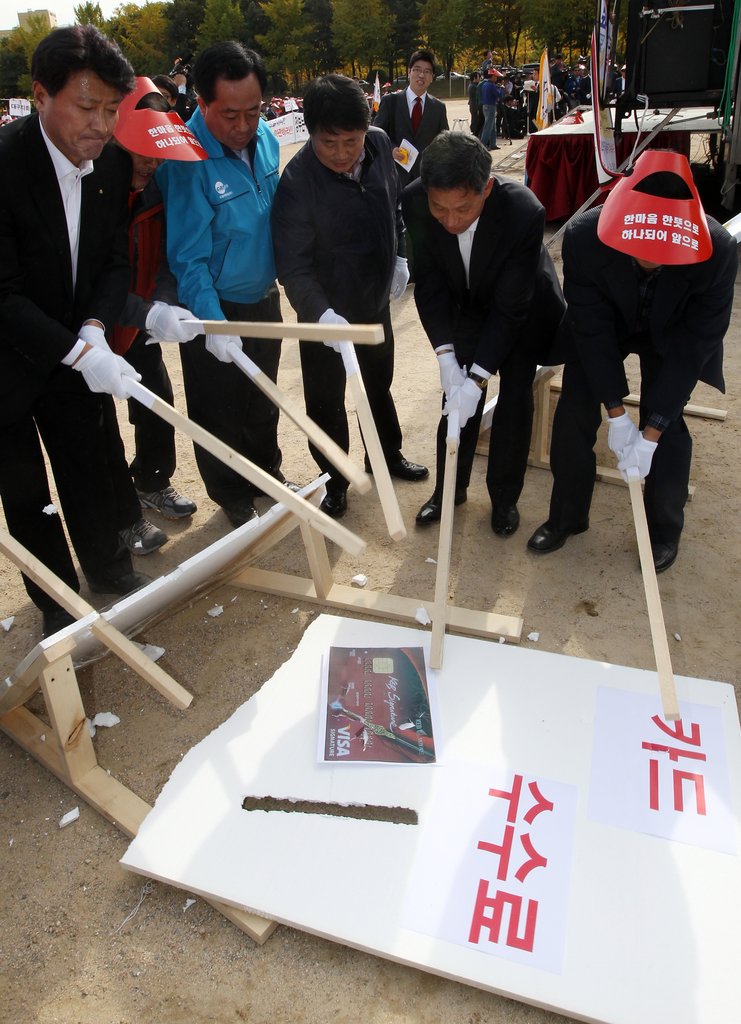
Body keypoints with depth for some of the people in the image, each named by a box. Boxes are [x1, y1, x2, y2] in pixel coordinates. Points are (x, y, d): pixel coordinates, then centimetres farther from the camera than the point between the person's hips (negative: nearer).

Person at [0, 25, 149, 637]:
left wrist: (95, 327, -17)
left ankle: (109, 568, 39)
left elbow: (114, 261, 0)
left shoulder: (111, 162, -7)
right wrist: (79, 352, -32)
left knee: (91, 467, 17)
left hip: (79, 347, 5)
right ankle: (56, 602, 30)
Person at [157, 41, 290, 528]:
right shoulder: (186, 160, -23)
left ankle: (267, 472, 44)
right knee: (222, 412, 11)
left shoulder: (265, 138, -3)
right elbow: (189, 258, -23)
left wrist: (279, 275, 13)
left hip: (264, 297, 6)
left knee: (263, 400, 22)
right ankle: (233, 497, 31)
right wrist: (213, 323, -32)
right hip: (215, 309, -6)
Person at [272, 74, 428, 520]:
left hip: (375, 299, 6)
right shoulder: (298, 182, -27)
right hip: (325, 310, -5)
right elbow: (294, 266, -27)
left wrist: (399, 256, 10)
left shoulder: (380, 145, -10)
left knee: (380, 383, 23)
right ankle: (334, 480, 29)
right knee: (327, 399, 8)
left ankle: (388, 453, 46)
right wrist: (322, 313, -41)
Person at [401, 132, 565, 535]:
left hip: (523, 310, -2)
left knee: (514, 398, 1)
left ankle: (504, 496, 19)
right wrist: (445, 357, -29)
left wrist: (478, 377, -37)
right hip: (464, 306, 3)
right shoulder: (415, 202, -29)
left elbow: (511, 306, -32)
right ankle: (449, 487, 23)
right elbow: (429, 282, -20)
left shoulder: (524, 212, -38)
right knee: (456, 394, 4)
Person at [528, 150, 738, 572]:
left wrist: (651, 431, -29)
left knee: (668, 426, -9)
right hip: (604, 324, 1)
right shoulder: (584, 236, -35)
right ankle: (567, 516, 18)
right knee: (574, 416, -3)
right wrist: (617, 413, -25)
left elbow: (694, 345, -28)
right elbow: (591, 328, -26)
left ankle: (665, 531, 14)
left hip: (672, 333, -1)